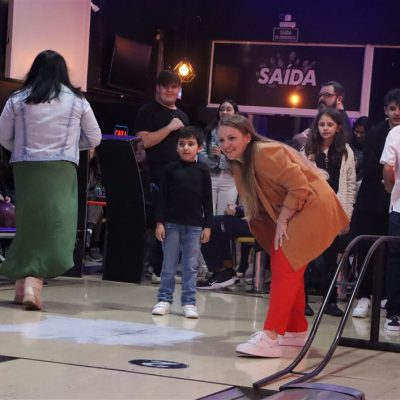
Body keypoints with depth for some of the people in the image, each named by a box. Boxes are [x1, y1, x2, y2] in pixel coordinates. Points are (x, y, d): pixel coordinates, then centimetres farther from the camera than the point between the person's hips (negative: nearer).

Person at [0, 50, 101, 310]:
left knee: (28, 223, 13)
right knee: (55, 226, -4)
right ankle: (33, 281, -20)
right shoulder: (76, 100, 4)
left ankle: (23, 283, 15)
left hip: (26, 169, 2)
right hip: (61, 170, -2)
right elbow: (94, 138, 11)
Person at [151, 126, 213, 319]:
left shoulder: (202, 171, 3)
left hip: (194, 225, 1)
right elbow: (162, 197, 1)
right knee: (169, 265, 5)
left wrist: (207, 226, 1)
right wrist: (159, 222, -5)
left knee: (191, 266, 4)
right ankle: (164, 299, 13)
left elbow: (207, 200, 5)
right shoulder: (170, 169, 1)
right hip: (171, 223, 0)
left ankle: (189, 302, 9)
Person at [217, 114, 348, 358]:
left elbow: (300, 187, -25)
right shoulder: (240, 164, 8)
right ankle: (297, 330, 33)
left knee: (285, 267, -16)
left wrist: (282, 220, -19)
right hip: (288, 215, 10)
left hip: (314, 208, -10)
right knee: (289, 270, 18)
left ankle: (270, 338, -21)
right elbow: (255, 201, 14)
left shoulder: (266, 153, -22)